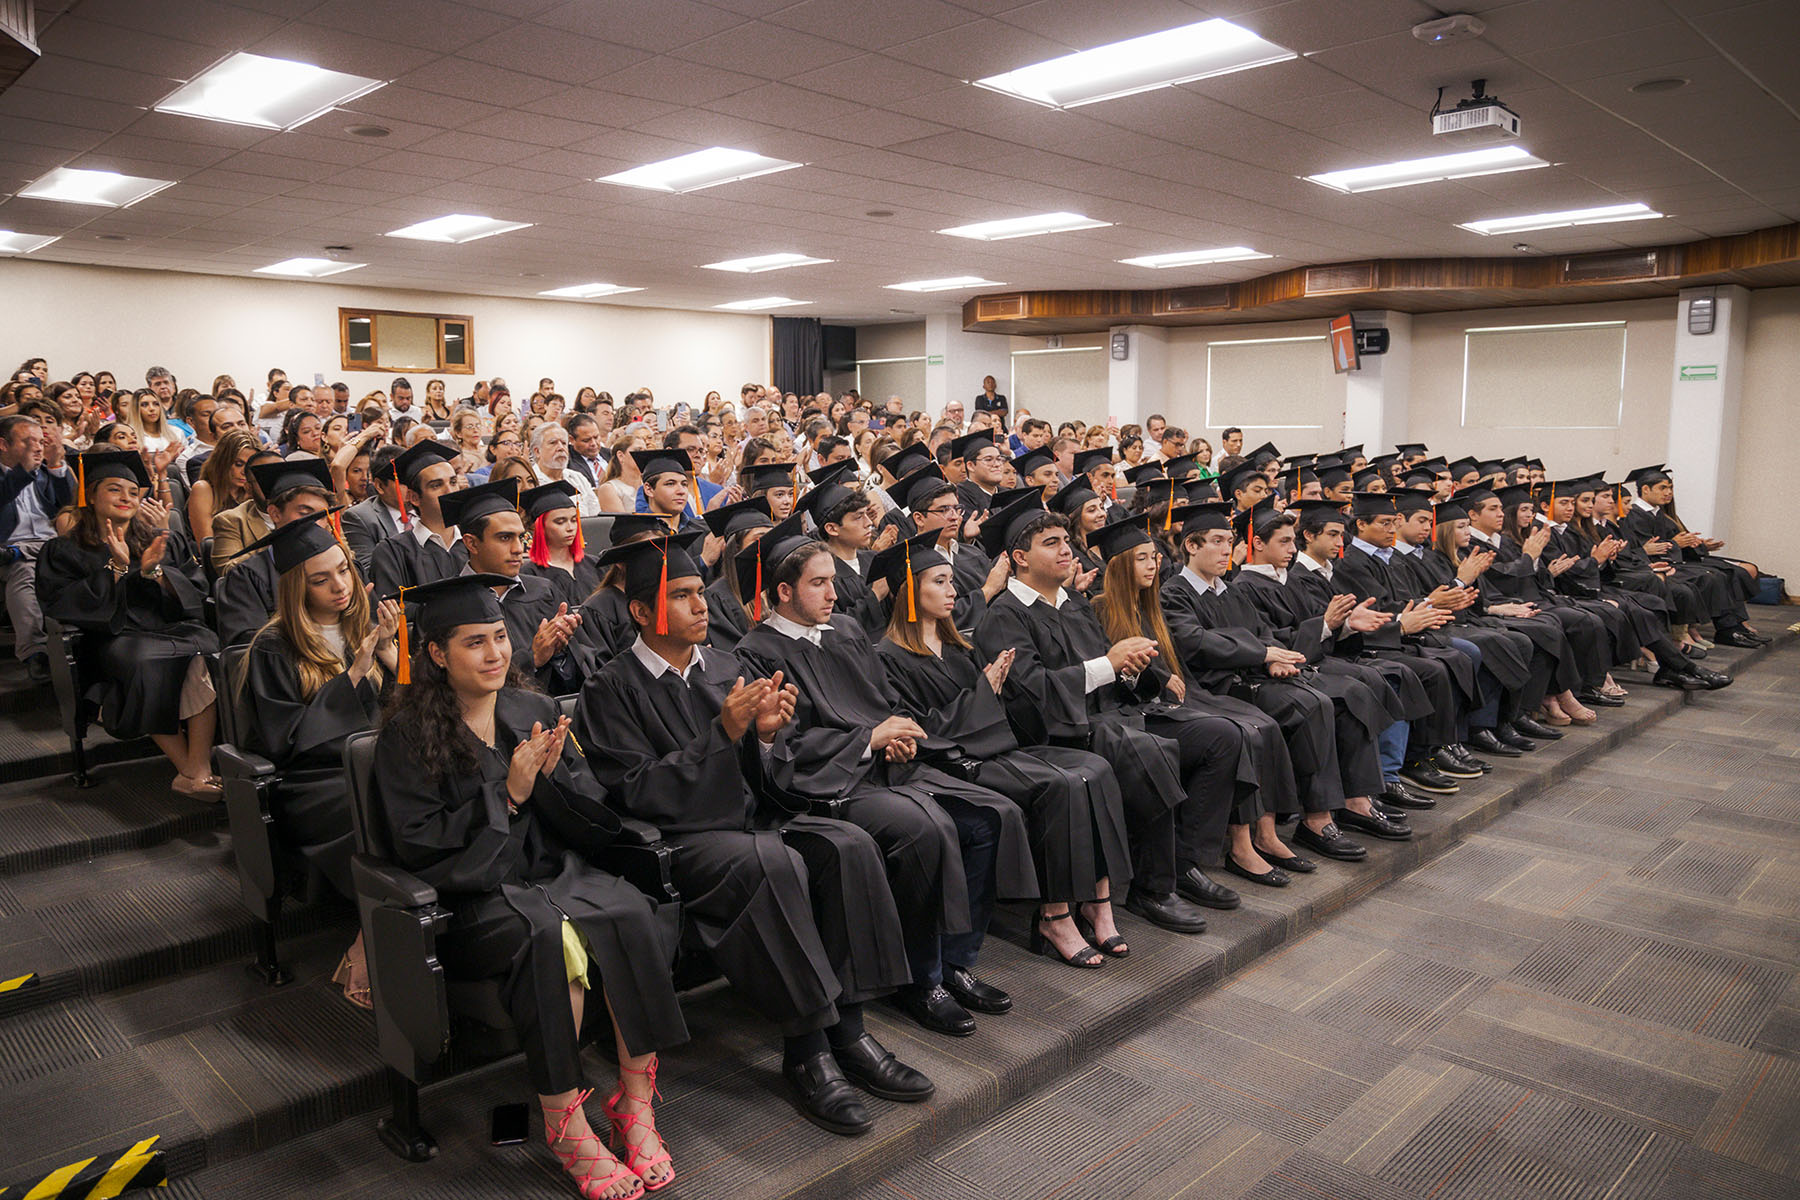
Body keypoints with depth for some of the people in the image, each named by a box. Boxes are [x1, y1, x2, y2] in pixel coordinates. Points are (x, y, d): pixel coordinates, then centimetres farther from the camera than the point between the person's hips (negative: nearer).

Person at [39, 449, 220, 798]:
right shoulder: (64, 550, 15)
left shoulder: (168, 542, 22)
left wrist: (155, 571, -6)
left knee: (206, 656, -34)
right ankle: (191, 770, -34)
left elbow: (197, 593, 11)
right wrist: (116, 568, -7)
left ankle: (197, 771, -37)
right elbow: (61, 606, 0)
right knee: (148, 665, -38)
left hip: (175, 627, 2)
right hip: (115, 637, -2)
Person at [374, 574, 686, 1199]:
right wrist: (507, 793, -15)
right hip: (474, 899, -4)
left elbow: (598, 824, 10)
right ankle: (563, 1124, -20)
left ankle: (635, 1101, -17)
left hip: (559, 874, 4)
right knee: (551, 936, -35)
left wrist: (551, 775, -10)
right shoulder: (409, 735, -1)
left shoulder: (536, 713, 11)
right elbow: (417, 847, -9)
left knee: (631, 916, -28)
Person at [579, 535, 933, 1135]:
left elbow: (771, 779, 12)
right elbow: (637, 792, -13)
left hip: (754, 818, 6)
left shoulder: (725, 666, 13)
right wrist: (723, 732, -20)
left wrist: (767, 733, -12)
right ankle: (806, 1048, -21)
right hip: (679, 838, -6)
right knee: (775, 865, -34)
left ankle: (847, 1028, -14)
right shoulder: (612, 689, -3)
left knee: (848, 846, -20)